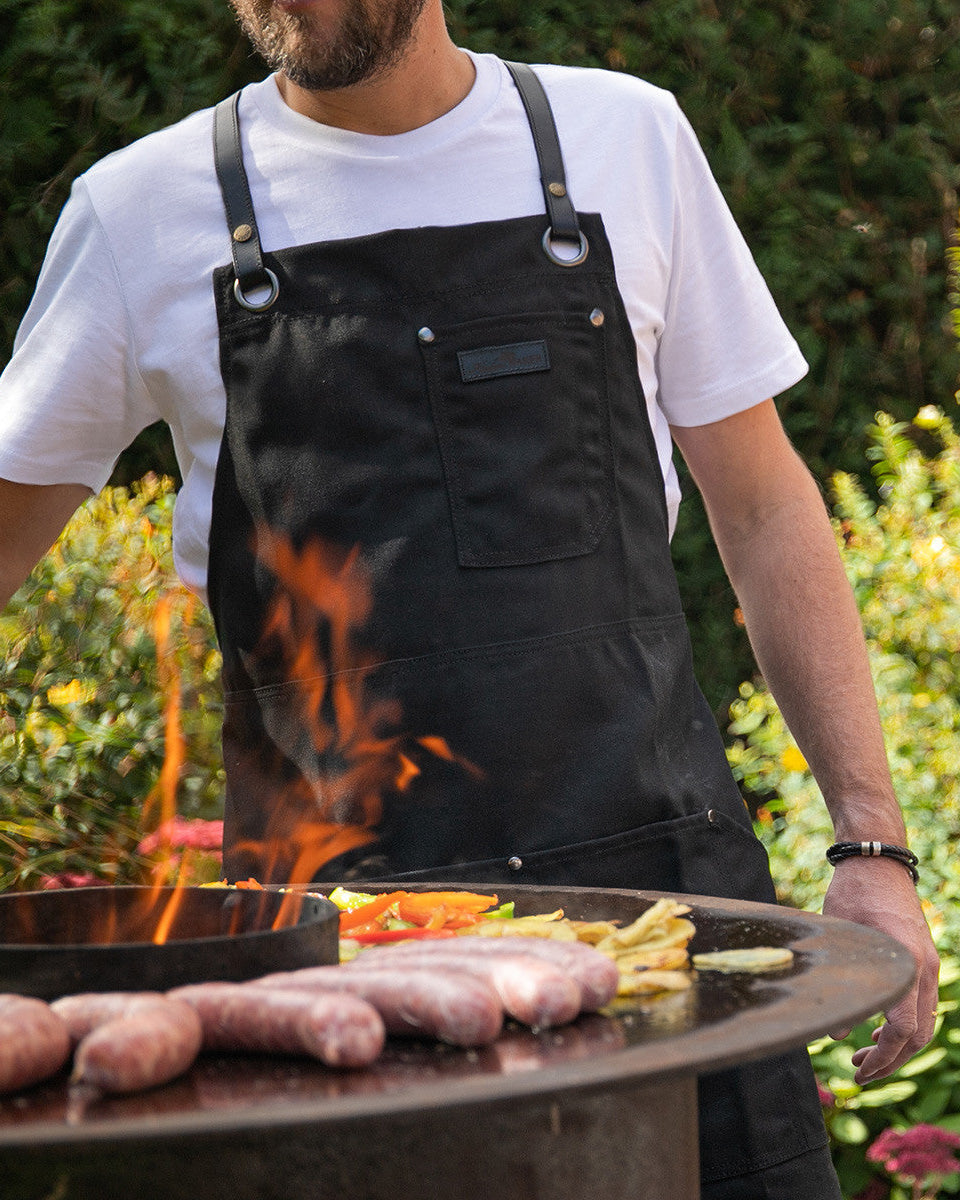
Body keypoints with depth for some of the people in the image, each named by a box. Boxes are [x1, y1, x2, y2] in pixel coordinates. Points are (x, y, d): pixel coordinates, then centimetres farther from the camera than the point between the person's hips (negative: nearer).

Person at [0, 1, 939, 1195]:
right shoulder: (143, 210, 3)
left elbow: (764, 511, 10)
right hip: (335, 911, 0)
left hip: (656, 867, 1)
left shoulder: (626, 137, 6)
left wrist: (871, 839, 4)